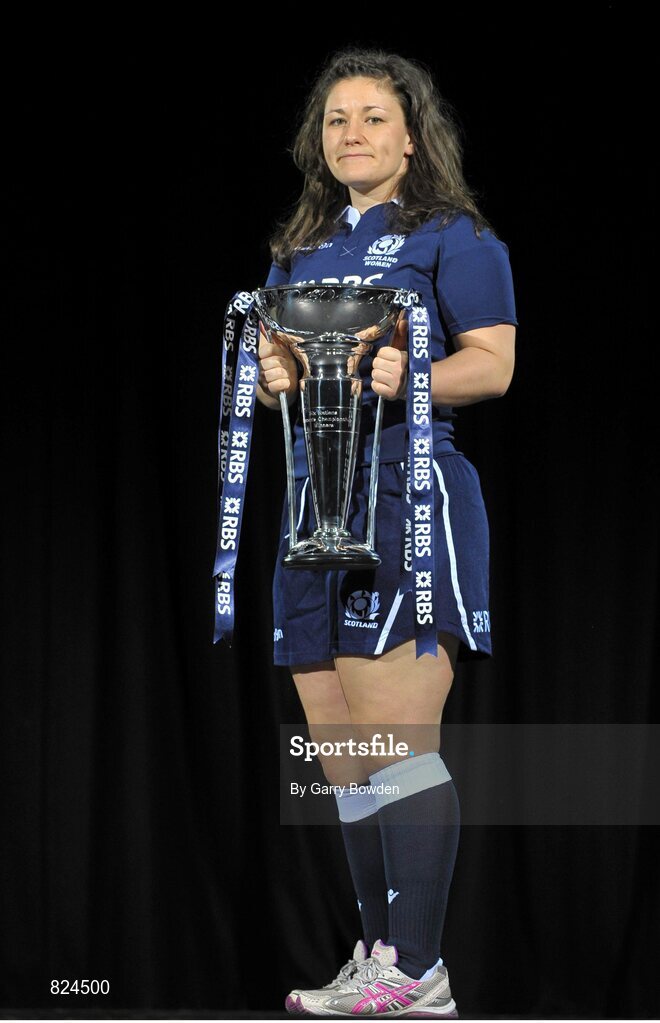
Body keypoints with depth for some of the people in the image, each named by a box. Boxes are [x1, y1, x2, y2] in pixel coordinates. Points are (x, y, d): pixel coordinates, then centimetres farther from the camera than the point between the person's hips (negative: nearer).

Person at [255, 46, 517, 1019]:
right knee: (340, 759, 8)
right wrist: (274, 375, -2)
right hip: (318, 500, 7)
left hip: (411, 493, -7)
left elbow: (493, 364, -7)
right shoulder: (300, 248, 22)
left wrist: (409, 377, -24)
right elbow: (266, 357, 21)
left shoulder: (453, 236, 2)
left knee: (398, 743, -11)